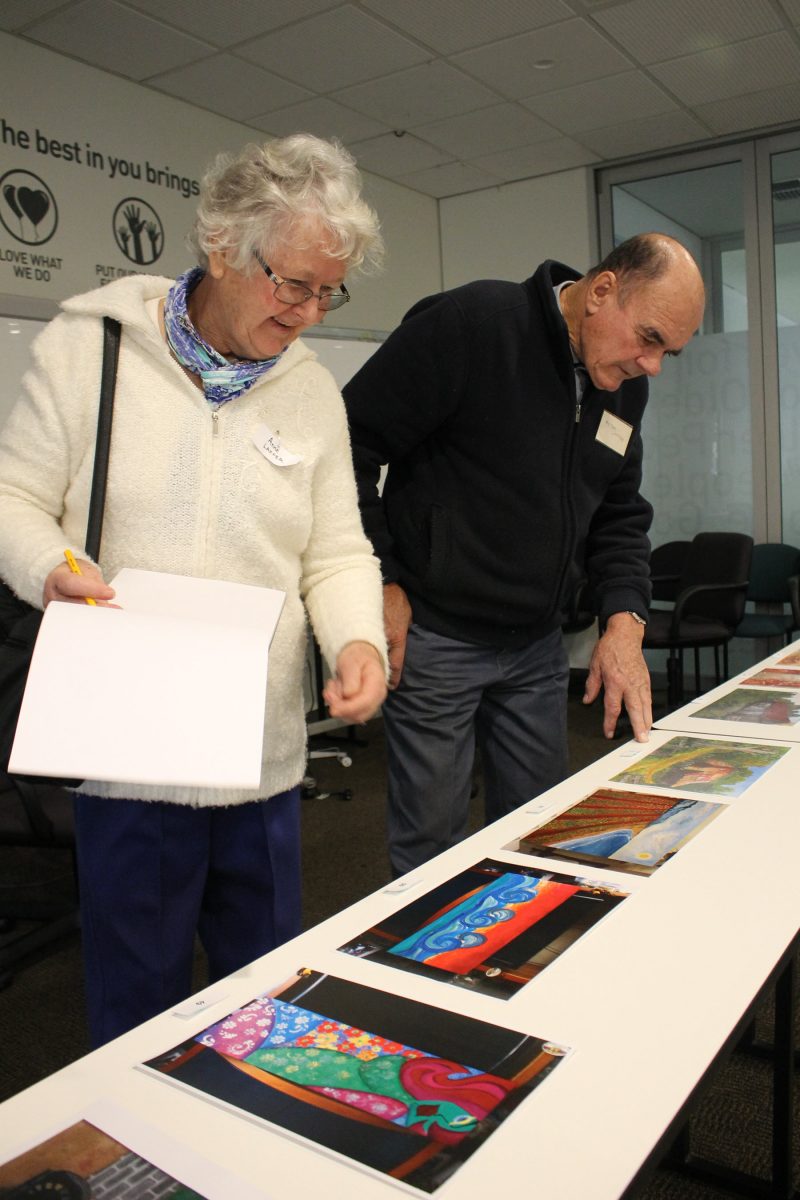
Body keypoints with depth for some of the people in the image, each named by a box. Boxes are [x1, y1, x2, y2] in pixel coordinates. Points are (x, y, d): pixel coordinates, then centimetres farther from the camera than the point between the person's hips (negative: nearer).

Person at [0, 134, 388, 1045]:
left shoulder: (314, 392, 7)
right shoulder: (89, 342, -2)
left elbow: (337, 552, 7)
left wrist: (358, 638, -12)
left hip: (265, 754, 4)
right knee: (138, 1007, 12)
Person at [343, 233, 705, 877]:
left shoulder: (625, 386, 6)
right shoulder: (470, 322, -17)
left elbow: (619, 514, 11)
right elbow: (349, 445, -16)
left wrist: (624, 618, -5)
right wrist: (381, 583, -15)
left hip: (537, 643, 7)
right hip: (434, 634, -6)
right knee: (432, 842, 6)